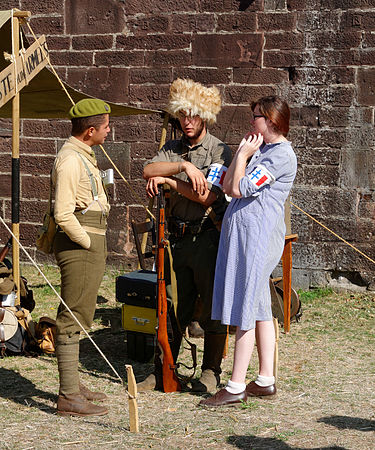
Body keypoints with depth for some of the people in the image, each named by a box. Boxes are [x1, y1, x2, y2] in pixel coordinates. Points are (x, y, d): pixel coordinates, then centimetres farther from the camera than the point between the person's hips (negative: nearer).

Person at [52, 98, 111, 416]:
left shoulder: (84, 156, 16)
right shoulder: (70, 160, -17)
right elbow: (64, 215, -24)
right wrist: (88, 243, -15)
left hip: (91, 244, 11)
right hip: (79, 247, -11)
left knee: (77, 317, 16)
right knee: (73, 318, -9)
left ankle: (73, 386, 26)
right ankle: (69, 397, -7)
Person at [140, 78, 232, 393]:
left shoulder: (219, 151, -5)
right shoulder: (173, 149, 12)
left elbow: (206, 195, -17)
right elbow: (148, 170, -8)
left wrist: (167, 180, -10)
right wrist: (182, 166, -22)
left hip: (208, 236, -5)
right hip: (178, 237, 5)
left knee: (213, 308, 2)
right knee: (172, 307, 10)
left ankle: (211, 372, 13)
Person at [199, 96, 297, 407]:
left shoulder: (281, 155, -13)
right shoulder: (262, 150, 18)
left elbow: (239, 188, -17)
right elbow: (228, 186, 14)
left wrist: (243, 154, -7)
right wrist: (241, 152, 7)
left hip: (256, 236, -10)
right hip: (242, 233, 10)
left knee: (246, 311, -9)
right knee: (260, 309, 12)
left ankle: (236, 387, -7)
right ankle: (266, 381, 17)